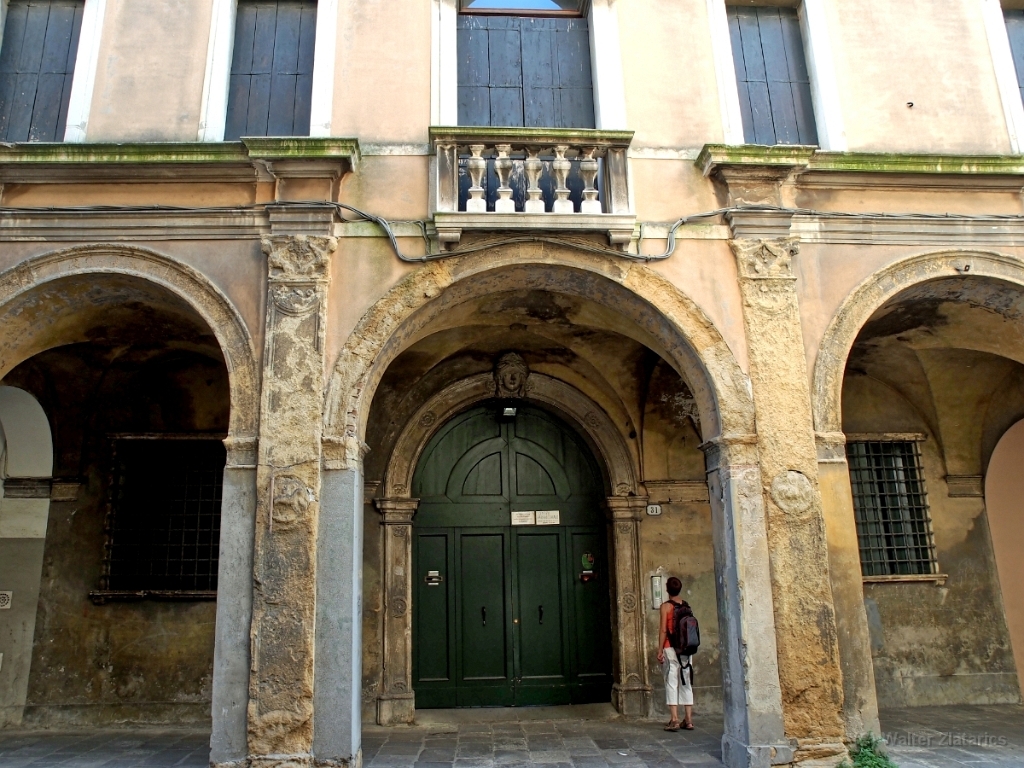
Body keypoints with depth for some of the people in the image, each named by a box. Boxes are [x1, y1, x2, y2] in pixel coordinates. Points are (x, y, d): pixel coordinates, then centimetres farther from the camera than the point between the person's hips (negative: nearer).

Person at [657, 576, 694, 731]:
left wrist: (660, 650, -8)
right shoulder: (687, 605, 7)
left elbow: (663, 630, -11)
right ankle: (688, 720, 12)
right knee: (686, 683, 10)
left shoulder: (666, 606, -8)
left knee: (672, 683, -2)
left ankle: (674, 720, -5)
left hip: (671, 648, -5)